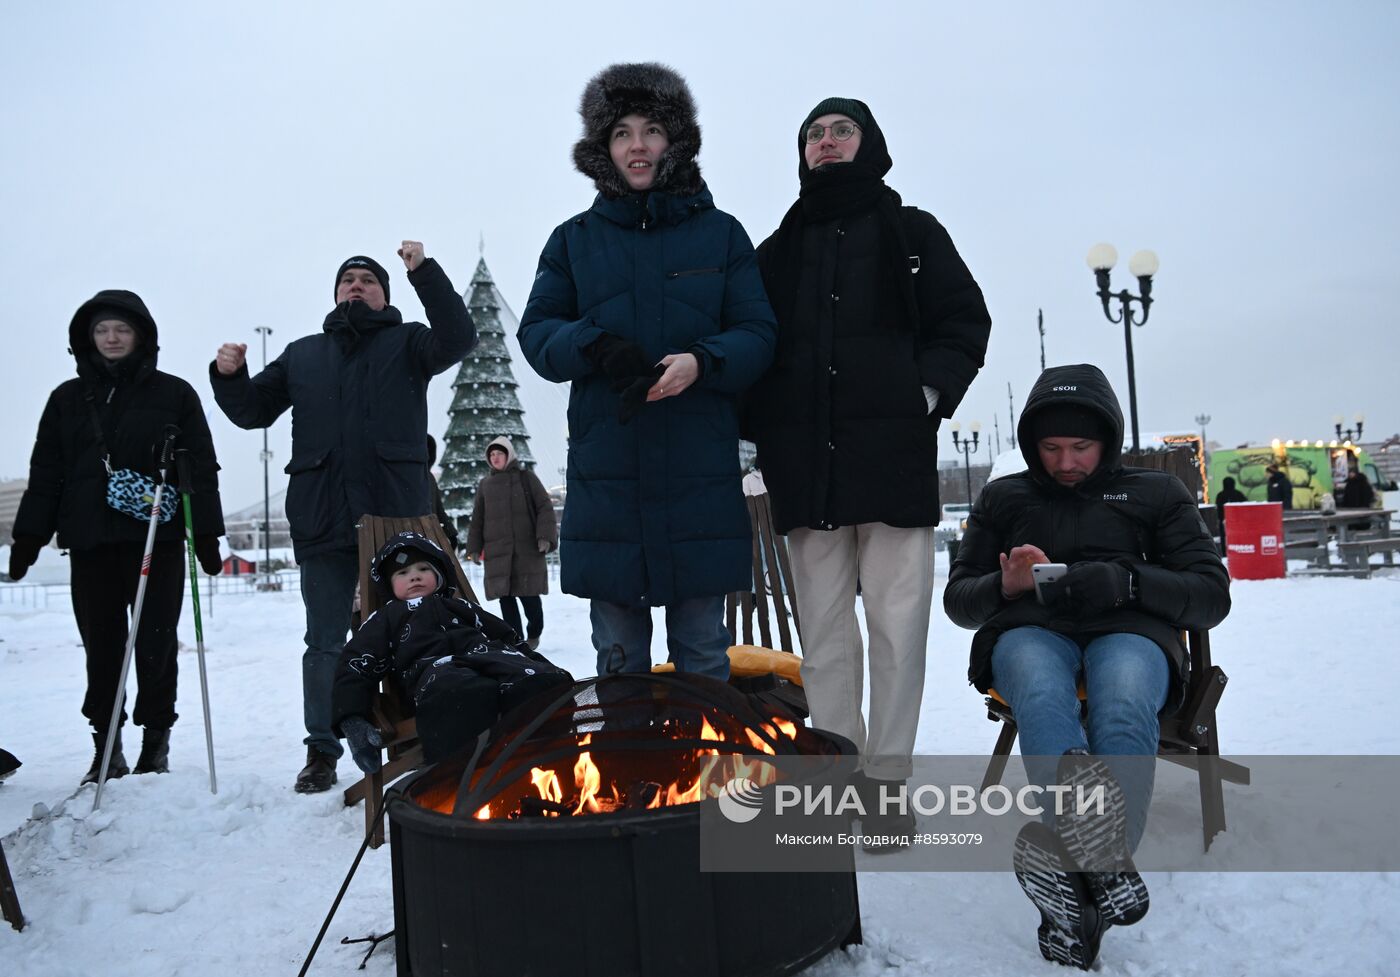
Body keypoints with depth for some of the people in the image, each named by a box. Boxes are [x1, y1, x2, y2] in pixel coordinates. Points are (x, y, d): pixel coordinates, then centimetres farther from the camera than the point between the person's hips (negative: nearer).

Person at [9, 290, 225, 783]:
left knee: (155, 643, 0)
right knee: (100, 646, 5)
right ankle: (106, 748, 15)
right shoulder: (68, 399, 14)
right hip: (89, 540, 3)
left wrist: (207, 533, -5)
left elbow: (201, 469, 1)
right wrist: (29, 535, 5)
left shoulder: (174, 394, 4)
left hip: (156, 539, -3)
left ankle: (156, 739, 13)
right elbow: (45, 472, 13)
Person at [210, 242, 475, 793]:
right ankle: (321, 752, 19)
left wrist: (424, 272, -17)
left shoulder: (407, 343, 10)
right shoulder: (303, 354, 20)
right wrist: (229, 375, 1)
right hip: (323, 520, 3)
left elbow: (458, 339, -9)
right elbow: (254, 411, 22)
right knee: (324, 643, 8)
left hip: (397, 515, -3)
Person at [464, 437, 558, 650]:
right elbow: (477, 519, 18)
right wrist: (474, 548, 12)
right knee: (505, 596, 1)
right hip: (497, 551, 3)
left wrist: (545, 537, -12)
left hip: (528, 549, -3)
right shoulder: (485, 484, 14)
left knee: (529, 595, -3)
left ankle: (534, 633, 21)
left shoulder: (525, 477, 4)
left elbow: (545, 507, -1)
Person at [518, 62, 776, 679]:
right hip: (604, 472, 1)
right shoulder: (574, 240, 13)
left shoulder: (721, 233, 9)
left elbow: (758, 334, 4)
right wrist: (596, 347, -13)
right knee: (618, 655, 7)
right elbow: (536, 333, 8)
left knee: (702, 649, 5)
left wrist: (701, 362, -17)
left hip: (701, 473, -1)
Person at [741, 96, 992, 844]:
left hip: (892, 456, -2)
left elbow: (964, 323, 8)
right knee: (823, 629, 3)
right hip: (804, 465, 3)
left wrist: (923, 397, -8)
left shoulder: (913, 234, 15)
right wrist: (764, 426, 0)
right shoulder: (777, 251, 20)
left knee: (896, 621, -4)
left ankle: (887, 780, 3)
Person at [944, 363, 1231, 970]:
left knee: (1124, 712, -39)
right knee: (1043, 698, -39)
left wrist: (1127, 583, -8)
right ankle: (1104, 870, -58)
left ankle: (1078, 872, -49)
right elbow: (958, 599, 21)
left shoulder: (1157, 494, 22)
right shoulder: (1002, 498, 25)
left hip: (1130, 630, 0)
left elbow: (1212, 595, 12)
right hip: (1028, 630, 0)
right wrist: (1005, 585, -3)